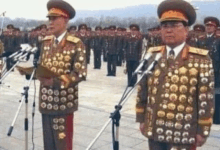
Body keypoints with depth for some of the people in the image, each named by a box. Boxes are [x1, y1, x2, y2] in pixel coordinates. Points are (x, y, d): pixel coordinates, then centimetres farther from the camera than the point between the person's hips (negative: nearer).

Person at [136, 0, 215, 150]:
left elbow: (206, 98, -7)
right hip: (154, 129, 4)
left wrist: (203, 131, -7)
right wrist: (141, 119, 9)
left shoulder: (201, 59, -7)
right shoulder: (151, 56, 4)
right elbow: (142, 89, 9)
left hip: (183, 133, -4)